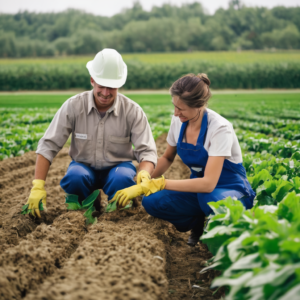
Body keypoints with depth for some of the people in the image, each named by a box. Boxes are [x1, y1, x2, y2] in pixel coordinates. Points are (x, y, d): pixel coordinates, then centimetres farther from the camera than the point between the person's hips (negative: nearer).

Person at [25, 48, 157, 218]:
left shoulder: (133, 111, -13)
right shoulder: (73, 106, -13)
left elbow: (147, 151, -15)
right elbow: (48, 146, -13)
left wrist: (144, 175, -40)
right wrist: (38, 186, -23)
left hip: (118, 166, 0)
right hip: (84, 166, 1)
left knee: (123, 178, -35)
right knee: (75, 177, -34)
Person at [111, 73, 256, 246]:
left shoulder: (219, 128, -26)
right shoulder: (178, 121, -6)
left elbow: (208, 183, -34)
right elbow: (167, 158, 12)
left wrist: (158, 184, -34)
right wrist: (145, 182, -5)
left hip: (231, 189, -5)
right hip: (199, 187, 5)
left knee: (210, 198, -43)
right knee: (152, 201, -24)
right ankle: (200, 223, -1)